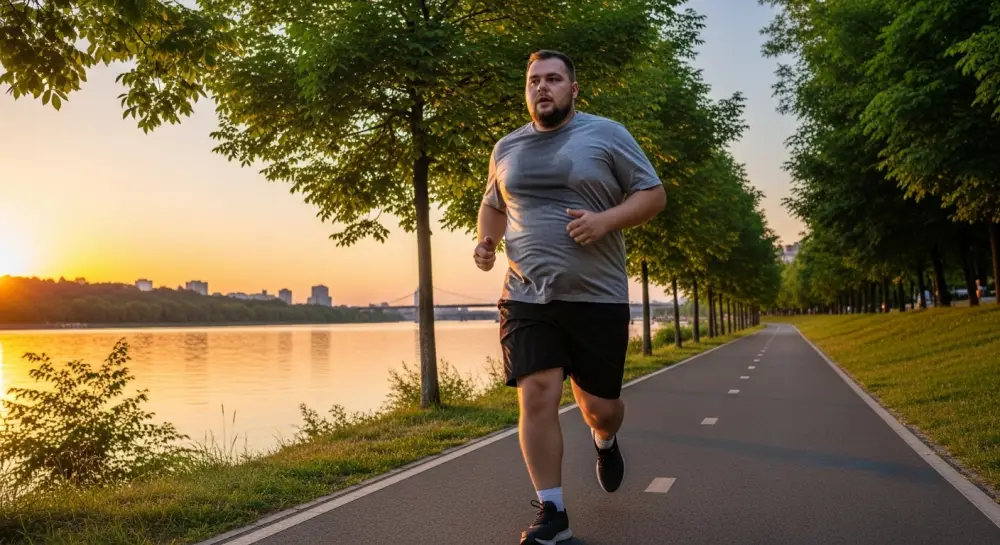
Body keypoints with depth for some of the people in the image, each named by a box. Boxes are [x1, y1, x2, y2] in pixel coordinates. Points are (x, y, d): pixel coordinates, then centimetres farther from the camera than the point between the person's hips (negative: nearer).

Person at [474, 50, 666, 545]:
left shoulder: (607, 135, 1)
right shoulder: (506, 148, 12)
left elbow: (653, 194, 1)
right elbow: (493, 204, 26)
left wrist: (606, 220, -17)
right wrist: (486, 239, 4)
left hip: (597, 298, -2)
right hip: (526, 297, 2)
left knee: (600, 406, 8)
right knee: (536, 397, -9)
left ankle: (605, 442, 46)